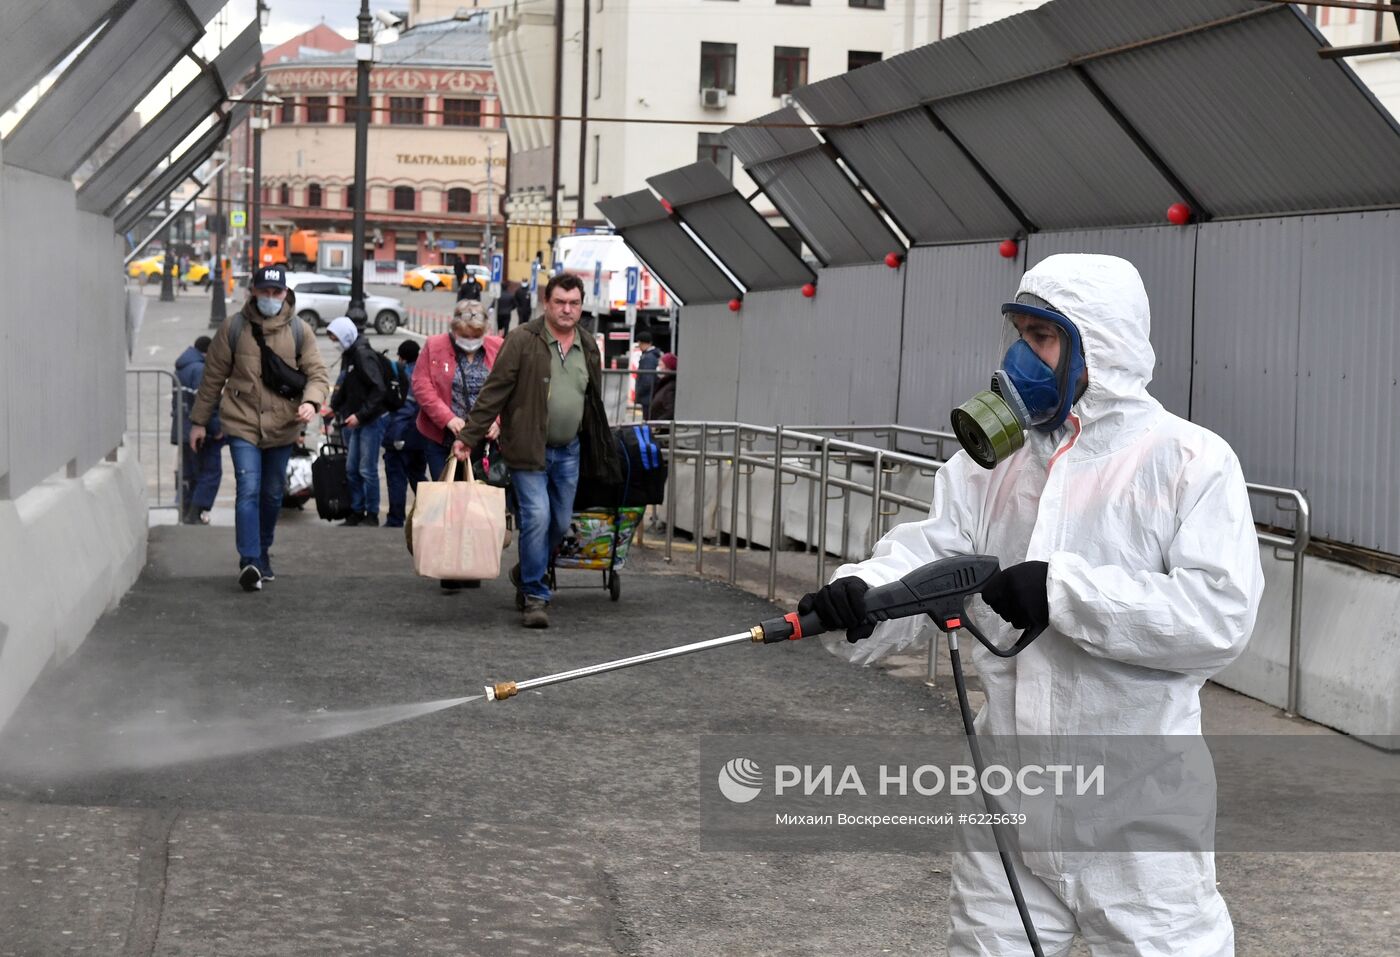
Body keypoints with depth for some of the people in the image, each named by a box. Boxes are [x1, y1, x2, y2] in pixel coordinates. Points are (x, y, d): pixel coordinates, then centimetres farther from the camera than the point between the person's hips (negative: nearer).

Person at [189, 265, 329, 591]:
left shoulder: (299, 331, 2)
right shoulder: (234, 327, 0)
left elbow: (317, 373, 0)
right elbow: (213, 376, 6)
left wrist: (311, 401, -22)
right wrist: (199, 420, 8)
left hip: (282, 427, 2)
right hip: (242, 423, -2)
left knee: (272, 495, 13)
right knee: (248, 490, -14)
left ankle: (263, 553, 31)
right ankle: (250, 561, -19)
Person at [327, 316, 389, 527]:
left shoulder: (364, 355, -16)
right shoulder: (348, 355, 12)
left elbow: (379, 390, -22)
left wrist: (360, 415, -22)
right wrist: (334, 407, 7)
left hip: (371, 420, -9)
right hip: (356, 421, 9)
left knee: (367, 470, -5)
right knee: (352, 469, 11)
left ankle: (372, 515, 4)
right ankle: (357, 512, 19)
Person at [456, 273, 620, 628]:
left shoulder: (588, 349, 9)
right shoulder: (522, 340, -9)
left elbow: (593, 403, 18)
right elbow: (494, 391, -8)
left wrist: (599, 451, 19)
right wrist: (469, 436, -10)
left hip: (569, 451, 6)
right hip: (529, 449, -5)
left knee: (561, 523, 10)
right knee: (537, 517, -13)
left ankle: (528, 573, 36)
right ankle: (536, 597, -2)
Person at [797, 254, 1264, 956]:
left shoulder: (1191, 460, -9)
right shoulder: (993, 458, 8)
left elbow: (1220, 615, -18)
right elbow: (929, 550, -3)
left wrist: (1064, 593, -24)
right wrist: (862, 589, -25)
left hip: (1135, 819, -5)